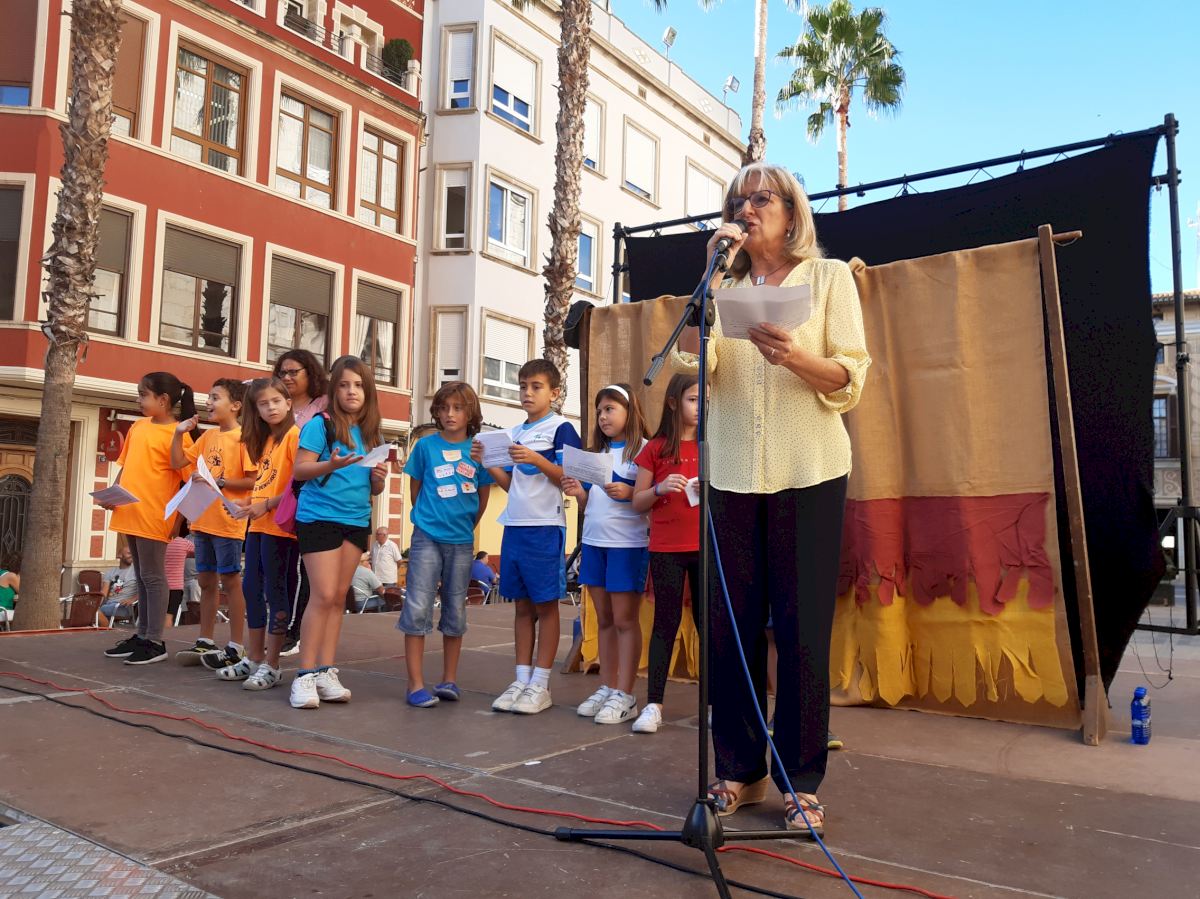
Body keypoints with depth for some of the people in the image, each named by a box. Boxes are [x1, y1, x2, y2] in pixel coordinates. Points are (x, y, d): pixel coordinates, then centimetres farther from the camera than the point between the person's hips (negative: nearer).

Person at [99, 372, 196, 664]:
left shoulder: (177, 434, -11)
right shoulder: (138, 426, 12)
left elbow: (188, 480, -12)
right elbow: (126, 465, 20)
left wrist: (178, 519, -14)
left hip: (154, 517, -8)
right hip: (130, 513, 8)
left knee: (153, 577, -2)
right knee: (141, 577, 15)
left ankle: (155, 642, 6)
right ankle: (142, 636, 24)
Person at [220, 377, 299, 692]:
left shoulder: (294, 434, -9)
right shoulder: (263, 440, 18)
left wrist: (266, 506, -17)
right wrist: (249, 502, 4)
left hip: (280, 526, -9)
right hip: (258, 525, 9)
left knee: (276, 592, -2)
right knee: (253, 590, 12)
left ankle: (272, 666, 5)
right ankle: (253, 659, 22)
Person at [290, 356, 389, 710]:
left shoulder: (372, 434, 11)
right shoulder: (321, 424, -5)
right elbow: (299, 471, -11)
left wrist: (380, 478, -6)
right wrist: (331, 465, -27)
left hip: (357, 522, 6)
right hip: (320, 517, -5)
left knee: (339, 597, 7)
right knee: (323, 595, -10)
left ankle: (326, 672, 12)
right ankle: (305, 675, -2)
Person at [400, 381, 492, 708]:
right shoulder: (426, 445, 0)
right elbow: (415, 488, 11)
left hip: (461, 541, 2)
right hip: (427, 537, -1)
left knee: (455, 611, 10)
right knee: (417, 608, -6)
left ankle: (449, 680, 21)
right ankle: (416, 684, 2)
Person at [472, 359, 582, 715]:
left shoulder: (561, 428, -3)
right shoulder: (513, 433, 17)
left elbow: (568, 478, -9)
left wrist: (536, 459, -21)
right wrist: (487, 462, 2)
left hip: (545, 527, -6)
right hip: (514, 526, 6)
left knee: (545, 605, 0)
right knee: (522, 605, 10)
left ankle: (540, 685, 7)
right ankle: (521, 679, 17)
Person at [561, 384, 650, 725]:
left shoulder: (642, 449, -5)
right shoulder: (597, 453, 16)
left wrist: (629, 494, -25)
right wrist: (578, 492, -1)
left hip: (627, 544, -7)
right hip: (594, 542, 7)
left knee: (625, 620, -2)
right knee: (604, 620, 11)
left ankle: (624, 695, 4)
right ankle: (606, 688, 19)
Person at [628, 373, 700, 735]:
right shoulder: (656, 448, 2)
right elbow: (638, 501, 3)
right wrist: (661, 488, -16)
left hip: (707, 547, 1)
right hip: (666, 549, -1)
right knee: (666, 623, 2)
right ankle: (653, 704, 6)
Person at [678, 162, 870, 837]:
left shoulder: (829, 276, 9)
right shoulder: (725, 287, 16)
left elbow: (852, 380, 0)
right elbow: (694, 359, -3)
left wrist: (794, 356, -19)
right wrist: (712, 273, -5)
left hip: (808, 474, -2)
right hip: (733, 473, 3)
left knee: (802, 629, -2)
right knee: (732, 625, 3)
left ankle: (802, 782, 10)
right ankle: (740, 770, 16)